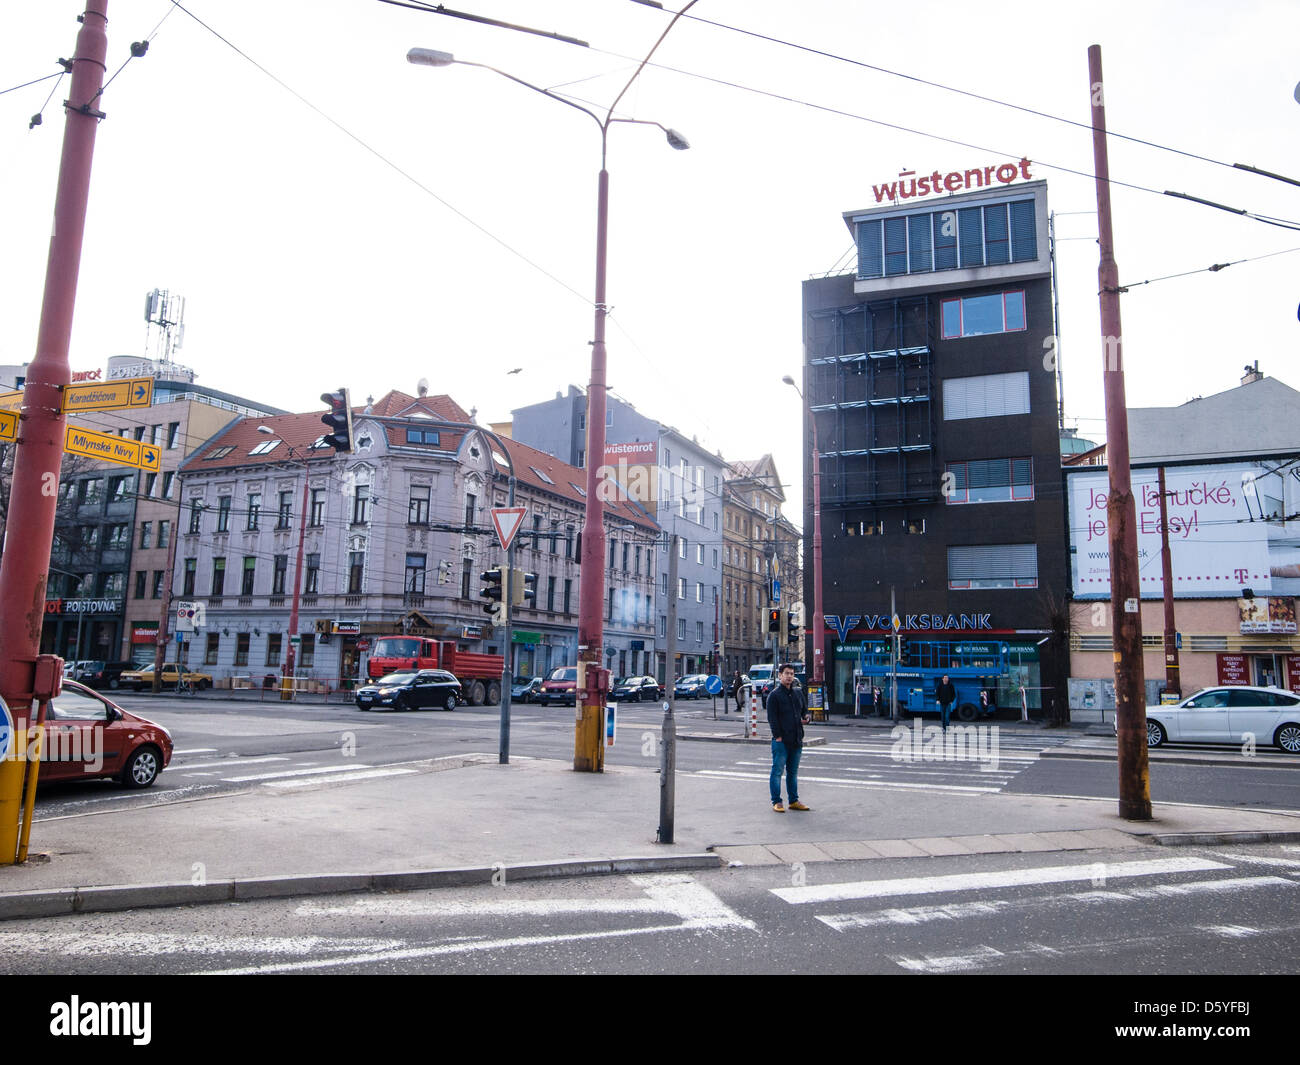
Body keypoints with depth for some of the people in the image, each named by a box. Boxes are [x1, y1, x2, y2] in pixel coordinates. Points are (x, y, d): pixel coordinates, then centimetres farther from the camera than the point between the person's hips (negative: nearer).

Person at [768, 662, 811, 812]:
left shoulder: (798, 692, 13)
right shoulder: (774, 695, -6)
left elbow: (804, 709, 24)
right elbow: (772, 718, -10)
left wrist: (805, 718, 2)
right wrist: (778, 736, -16)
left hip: (796, 740, 6)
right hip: (781, 741, -6)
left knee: (793, 772, 14)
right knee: (778, 771, -3)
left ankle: (794, 801, 22)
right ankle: (776, 802, 4)